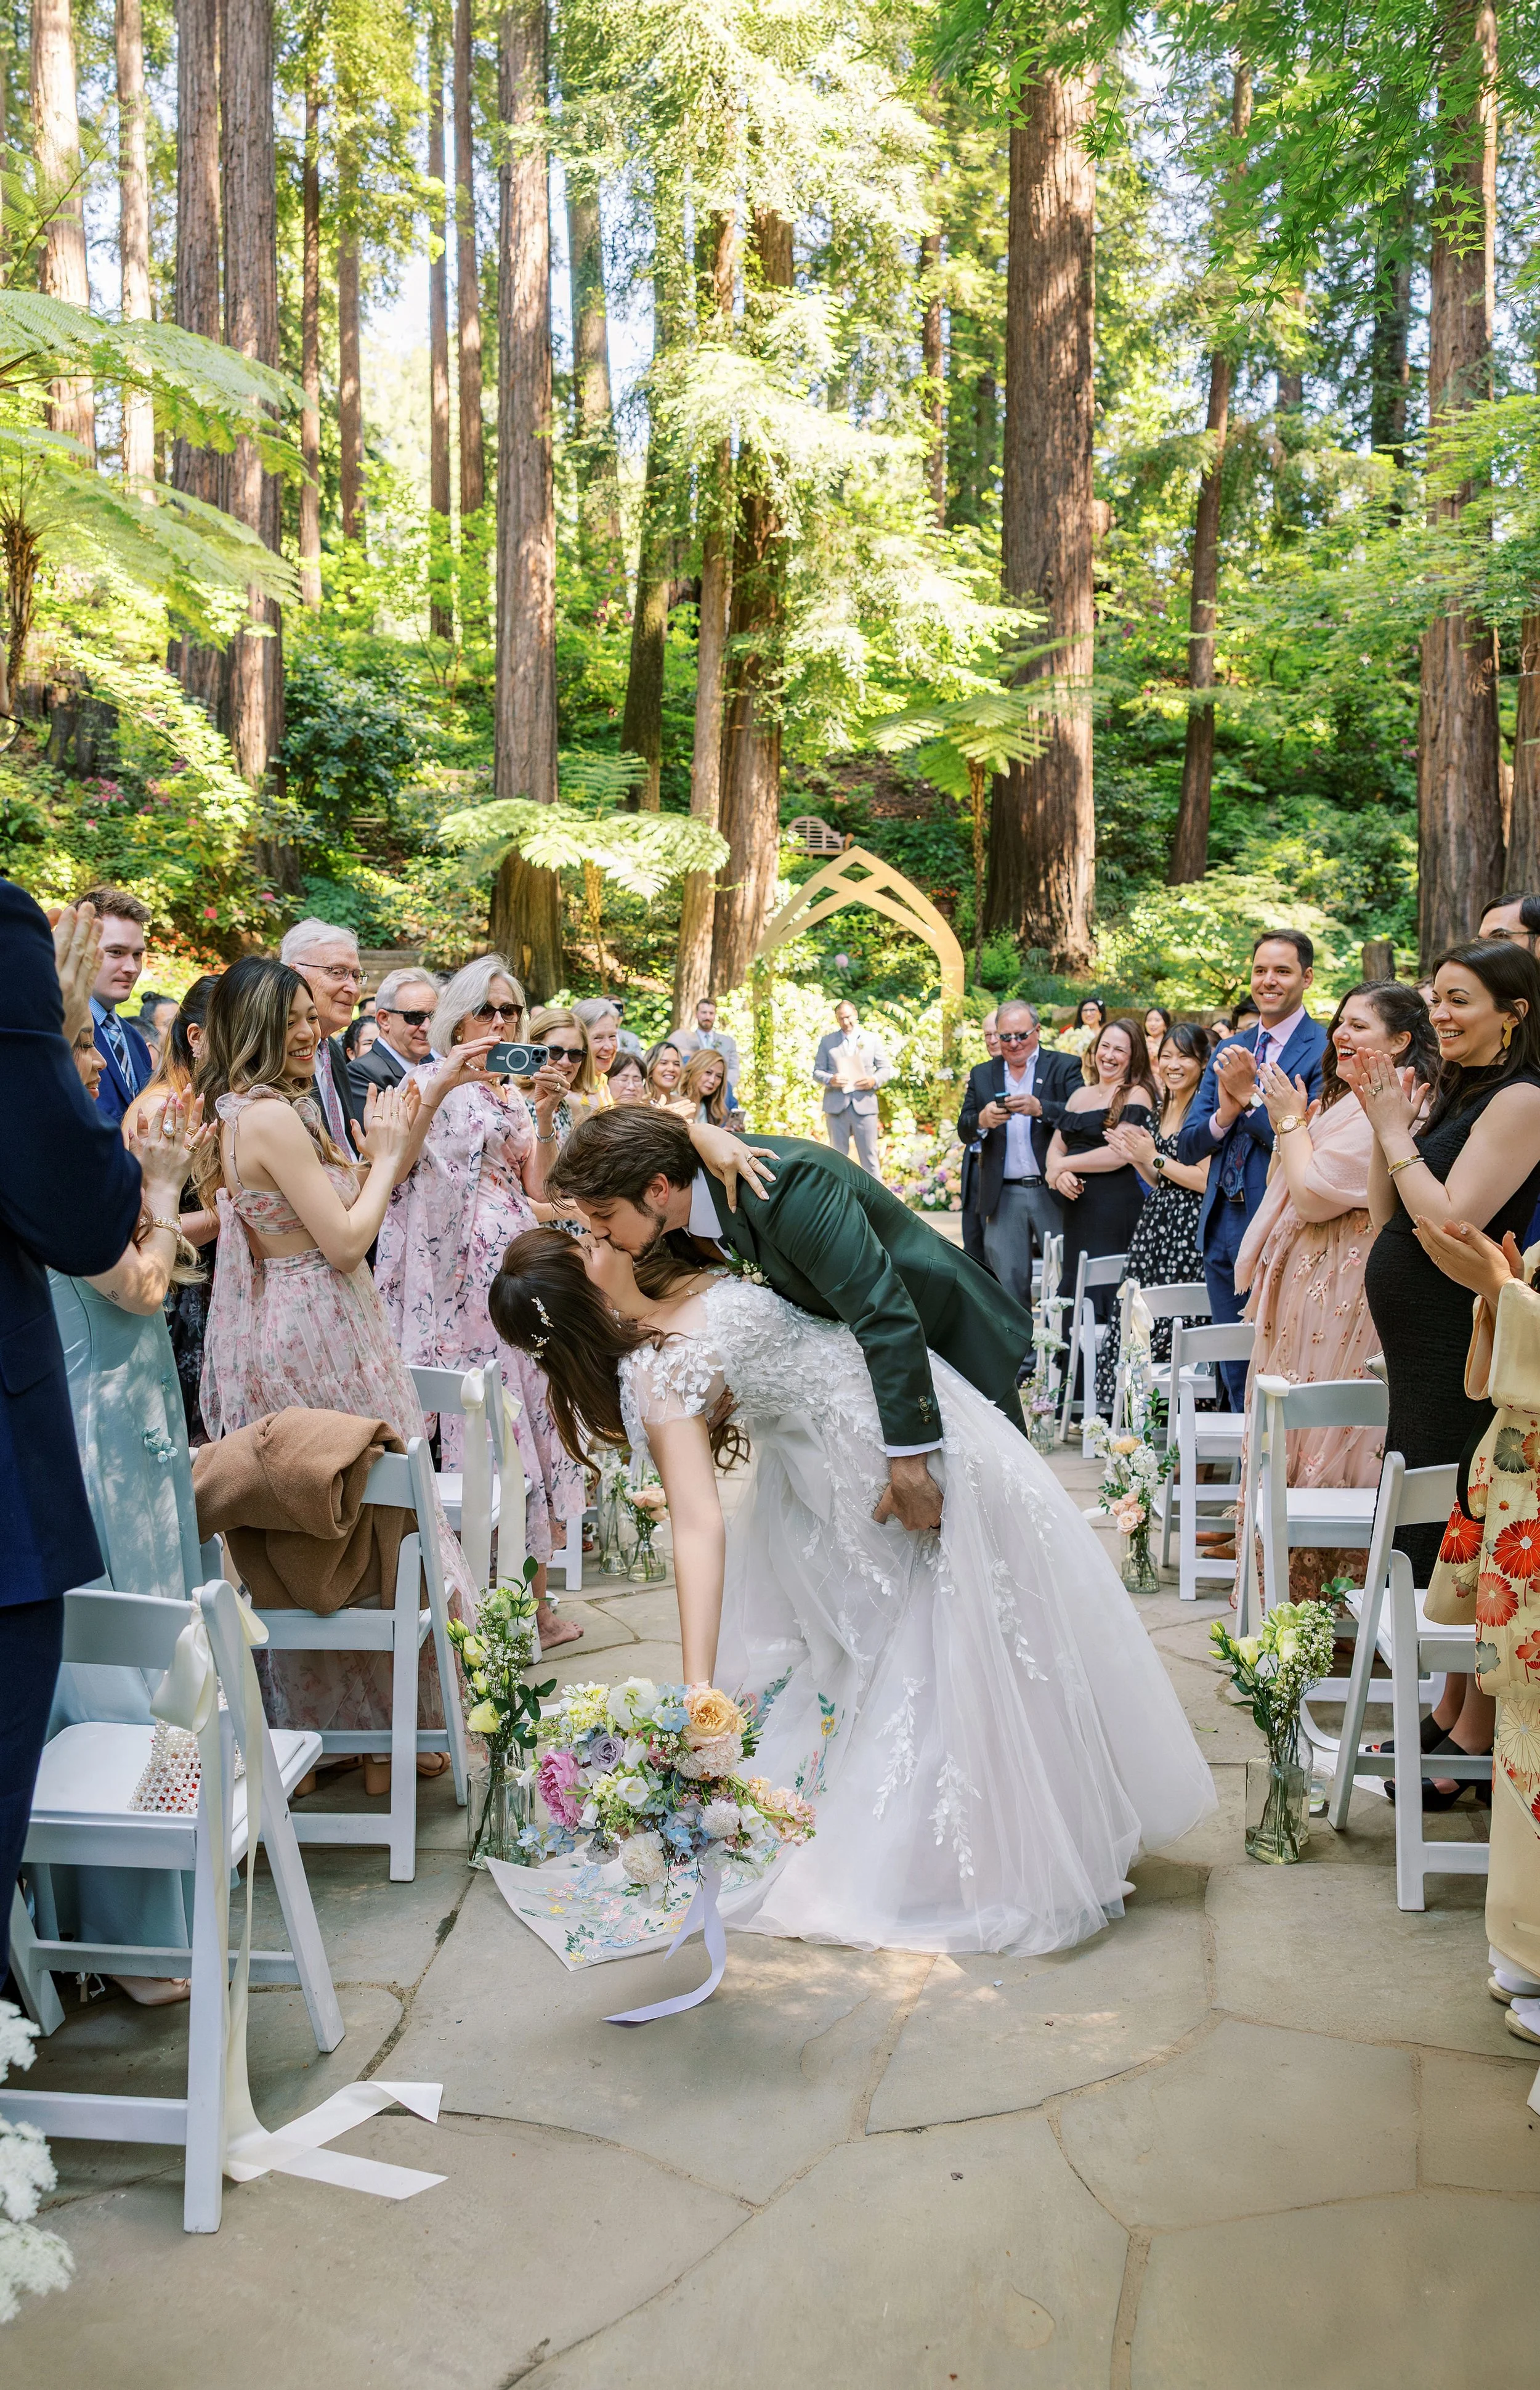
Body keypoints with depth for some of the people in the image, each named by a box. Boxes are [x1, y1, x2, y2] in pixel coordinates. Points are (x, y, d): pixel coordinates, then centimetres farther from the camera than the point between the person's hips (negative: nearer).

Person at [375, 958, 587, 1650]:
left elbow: (538, 1190, 9)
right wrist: (441, 1084, -23)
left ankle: (533, 1598, 12)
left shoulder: (517, 1093, 18)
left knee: (530, 1414, 5)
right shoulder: (429, 1082, 1)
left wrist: (545, 1116, -2)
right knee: (479, 1425, -6)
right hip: (463, 1272, -6)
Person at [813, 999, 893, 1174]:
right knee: (838, 1157, 6)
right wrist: (830, 1080, -16)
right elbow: (817, 1071, 7)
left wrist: (875, 1080, -13)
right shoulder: (827, 1042, 9)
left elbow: (886, 1068, 9)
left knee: (869, 1156, 0)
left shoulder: (871, 1040, 9)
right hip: (836, 1106, 1)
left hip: (864, 1105, -1)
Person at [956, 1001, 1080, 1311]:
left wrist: (1040, 1108, -27)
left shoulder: (1065, 1067, 2)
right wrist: (982, 1121, -16)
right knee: (1008, 1286, 6)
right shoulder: (981, 1075, 13)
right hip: (1004, 1197, 3)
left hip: (1053, 1193, -3)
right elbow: (964, 1132, 7)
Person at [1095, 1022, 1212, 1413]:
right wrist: (1136, 1158, 5)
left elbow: (1207, 1180, -17)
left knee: (1176, 1325, -8)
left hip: (1188, 1231, -8)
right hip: (1156, 1225, 8)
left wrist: (1155, 1158, -10)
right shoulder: (1164, 1109, 17)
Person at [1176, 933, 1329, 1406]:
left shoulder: (1325, 1052, -8)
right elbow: (1187, 1146, 8)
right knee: (1237, 1380, 15)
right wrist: (1225, 1114, -11)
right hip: (1223, 1230, 7)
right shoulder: (1227, 1052, 13)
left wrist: (1251, 1096, -16)